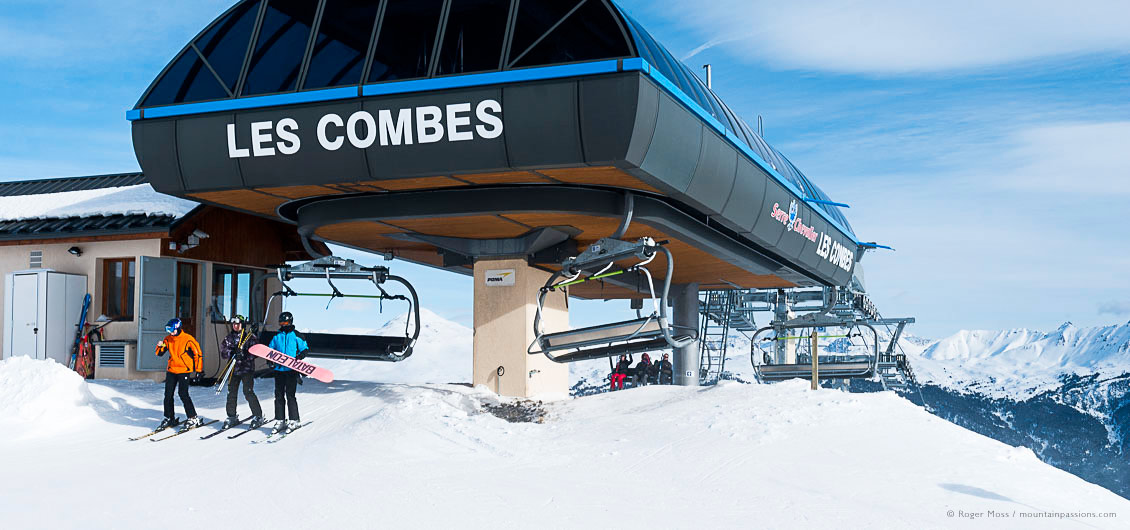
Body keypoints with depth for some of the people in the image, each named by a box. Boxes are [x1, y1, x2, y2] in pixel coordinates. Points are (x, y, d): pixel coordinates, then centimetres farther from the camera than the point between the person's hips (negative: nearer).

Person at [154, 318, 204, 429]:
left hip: (184, 370, -6)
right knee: (168, 395, 5)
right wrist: (160, 346, -10)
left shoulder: (188, 339, -11)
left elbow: (198, 354, -5)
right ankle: (169, 418, 18)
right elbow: (159, 353, 13)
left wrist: (197, 370, -6)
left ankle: (194, 418, -5)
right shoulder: (168, 339, 4)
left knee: (183, 394, -13)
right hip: (171, 370, 6)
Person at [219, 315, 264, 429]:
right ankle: (232, 417, 19)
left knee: (248, 392, -12)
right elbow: (223, 352, 5)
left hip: (247, 368, -4)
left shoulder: (250, 337, 1)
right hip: (233, 368, 4)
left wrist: (244, 355, -20)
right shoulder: (229, 338, 13)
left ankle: (258, 416, -3)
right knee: (231, 393, 4)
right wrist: (232, 352, -14)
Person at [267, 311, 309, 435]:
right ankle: (280, 421, 11)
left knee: (290, 395, -6)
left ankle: (294, 421, 1)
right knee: (279, 395, 4)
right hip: (279, 370, 5)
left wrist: (299, 358, -16)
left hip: (292, 370, -4)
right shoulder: (277, 337, 14)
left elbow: (304, 349, 3)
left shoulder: (296, 336, 2)